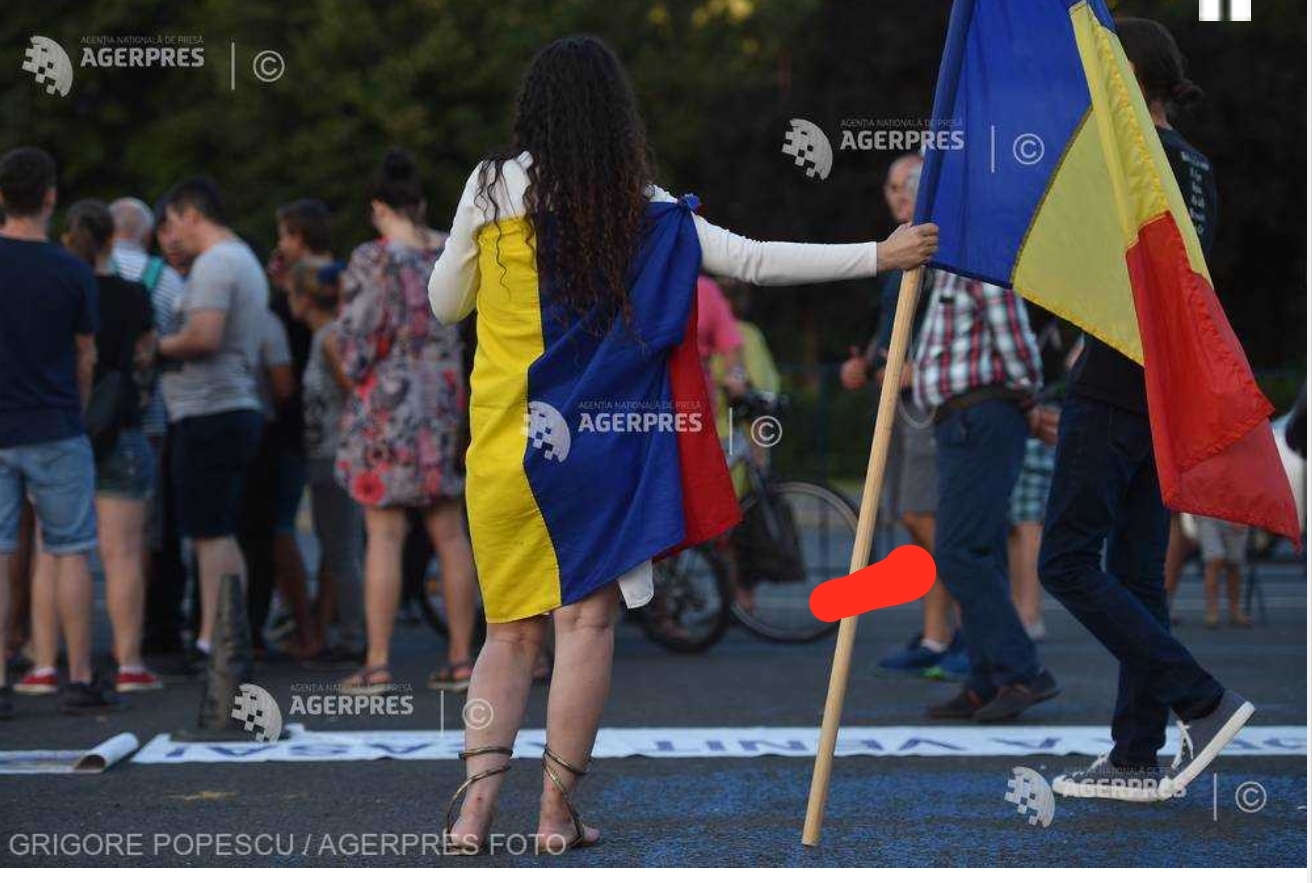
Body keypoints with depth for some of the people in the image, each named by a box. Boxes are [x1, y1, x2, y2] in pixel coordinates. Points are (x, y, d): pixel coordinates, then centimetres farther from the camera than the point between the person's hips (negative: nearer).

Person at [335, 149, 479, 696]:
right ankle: (461, 660, 11)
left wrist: (355, 374, 7)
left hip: (389, 403, -5)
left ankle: (377, 666, -4)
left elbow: (355, 338, -12)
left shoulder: (372, 260, -10)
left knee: (384, 536, -3)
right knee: (450, 534, 9)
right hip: (446, 402, 5)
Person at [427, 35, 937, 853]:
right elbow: (754, 261, -4)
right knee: (586, 618, 4)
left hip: (503, 441, 1)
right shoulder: (642, 207, -1)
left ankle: (476, 800, -4)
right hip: (595, 445, -1)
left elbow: (445, 303, 7)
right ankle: (558, 812, 3)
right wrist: (879, 255, 0)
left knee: (513, 628, 9)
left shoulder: (493, 184, -1)